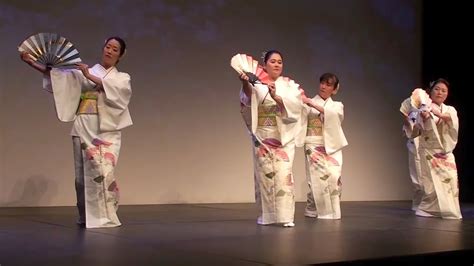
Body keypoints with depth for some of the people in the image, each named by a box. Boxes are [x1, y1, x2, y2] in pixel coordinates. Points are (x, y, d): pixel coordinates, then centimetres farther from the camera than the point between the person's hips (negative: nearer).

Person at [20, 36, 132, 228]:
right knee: (82, 173, 2)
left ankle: (105, 215, -11)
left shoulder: (122, 78, 13)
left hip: (106, 131, -2)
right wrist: (32, 63, -3)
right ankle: (86, 216, 13)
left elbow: (111, 87, -10)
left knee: (103, 171, -16)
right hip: (83, 129, 2)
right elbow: (58, 74, 7)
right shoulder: (84, 72, 17)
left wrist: (89, 76, -16)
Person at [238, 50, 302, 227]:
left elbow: (295, 104, -10)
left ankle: (286, 216, -11)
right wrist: (245, 82, -39)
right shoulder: (258, 84, 5)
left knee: (284, 173, -10)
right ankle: (265, 214, 13)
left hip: (283, 137, 0)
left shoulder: (289, 84, 8)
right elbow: (248, 95, -18)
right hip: (262, 136, 0)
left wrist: (276, 96, -26)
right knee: (264, 173, 2)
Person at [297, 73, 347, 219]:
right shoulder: (308, 104, 9)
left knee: (334, 177, -13)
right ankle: (312, 209, -1)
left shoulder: (337, 105, 14)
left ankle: (332, 210, 2)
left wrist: (310, 103, -19)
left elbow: (332, 113, -10)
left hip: (332, 147, 2)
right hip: (314, 147, -2)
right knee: (319, 177, -16)